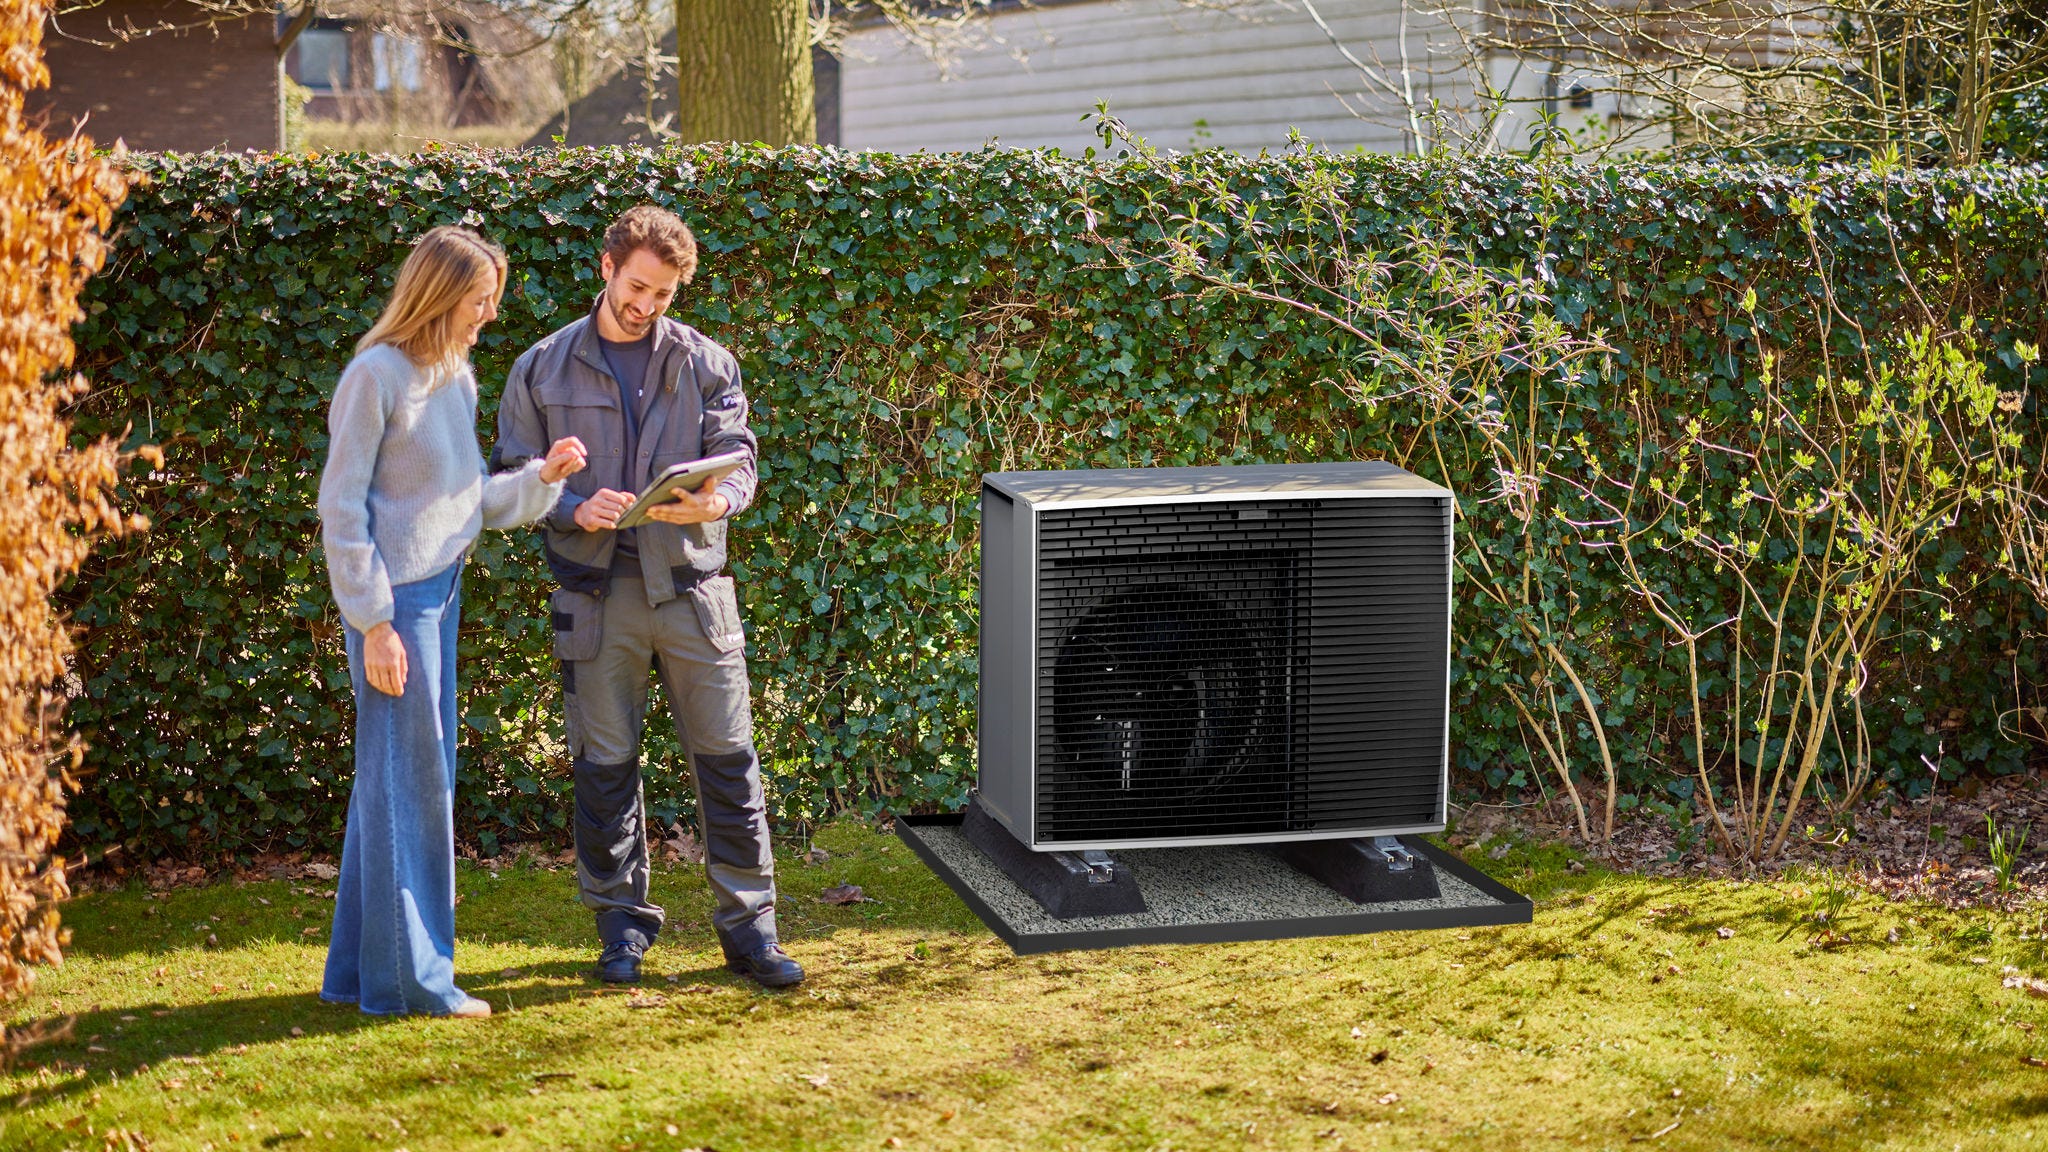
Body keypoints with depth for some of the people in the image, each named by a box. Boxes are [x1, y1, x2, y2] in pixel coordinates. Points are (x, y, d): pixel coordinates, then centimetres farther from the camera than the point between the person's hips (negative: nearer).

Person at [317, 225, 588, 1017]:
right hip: (396, 599, -8)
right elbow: (341, 508, -12)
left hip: (441, 592, 8)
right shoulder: (377, 376, -11)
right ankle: (408, 977, 5)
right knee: (406, 781, -3)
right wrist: (374, 622, -15)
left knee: (392, 781, 12)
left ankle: (361, 968, 21)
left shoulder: (457, 377, 13)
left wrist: (541, 478, -1)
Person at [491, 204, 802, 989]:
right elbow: (514, 477, 5)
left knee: (726, 755, 1)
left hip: (691, 585, 0)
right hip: (597, 592, 0)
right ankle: (622, 923, 19)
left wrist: (715, 502, -20)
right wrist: (577, 509, -15)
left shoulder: (705, 364, 7)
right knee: (604, 763, 6)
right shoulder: (543, 370, 5)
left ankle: (748, 923, 10)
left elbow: (738, 459, 3)